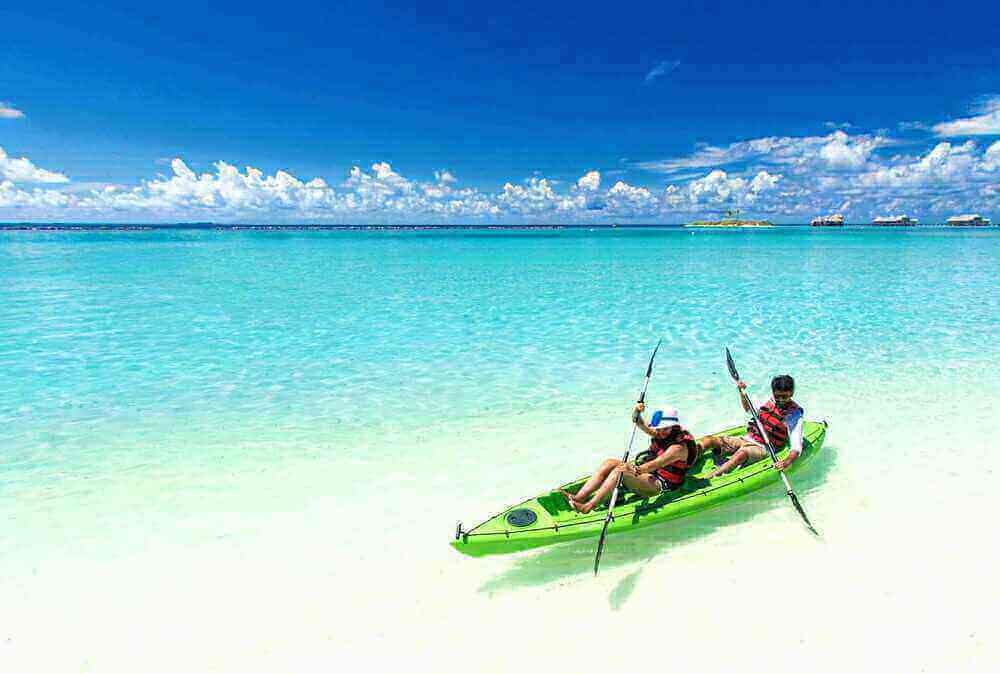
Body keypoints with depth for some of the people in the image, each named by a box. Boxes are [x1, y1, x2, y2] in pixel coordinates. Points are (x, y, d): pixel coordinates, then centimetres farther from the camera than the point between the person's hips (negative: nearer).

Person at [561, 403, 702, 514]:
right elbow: (639, 424, 3)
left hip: (661, 485, -9)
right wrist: (637, 411, -20)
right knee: (609, 463, -10)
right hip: (648, 474, 9)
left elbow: (657, 463, -34)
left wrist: (637, 469, -50)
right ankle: (578, 498, -22)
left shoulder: (679, 447, -18)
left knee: (621, 470, -30)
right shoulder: (660, 434, 8)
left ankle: (588, 507, -37)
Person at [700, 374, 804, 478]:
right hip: (746, 438, 7)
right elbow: (748, 410, 28)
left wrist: (787, 462, -35)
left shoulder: (794, 415, -9)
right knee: (708, 440, -13)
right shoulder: (770, 401, 7)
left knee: (742, 452, -41)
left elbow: (796, 447, -16)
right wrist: (742, 392, 14)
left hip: (762, 447, -7)